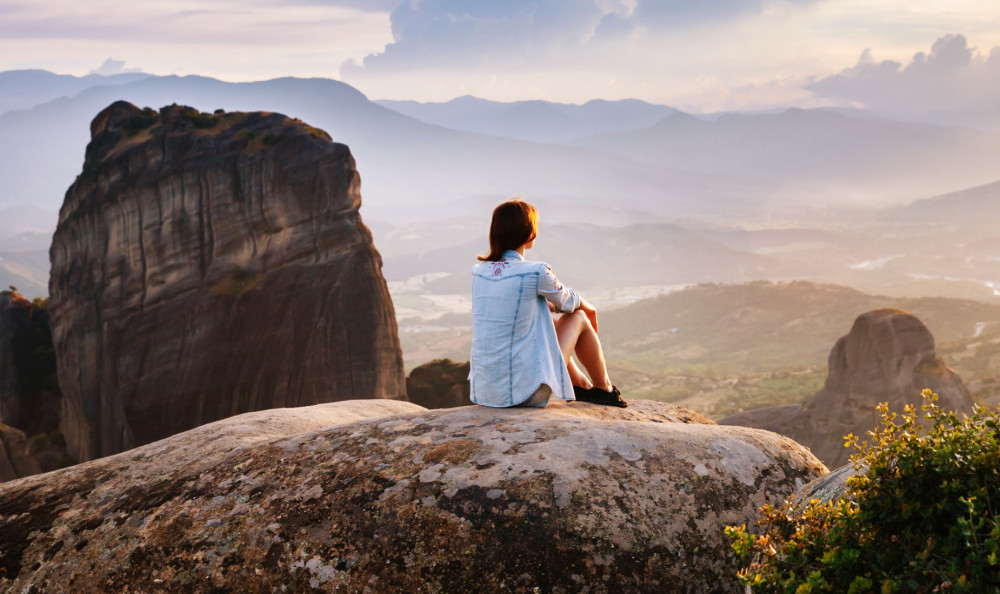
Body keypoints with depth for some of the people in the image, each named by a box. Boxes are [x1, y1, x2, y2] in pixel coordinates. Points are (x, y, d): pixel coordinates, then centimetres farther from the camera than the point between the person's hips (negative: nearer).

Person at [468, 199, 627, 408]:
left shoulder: (479, 271, 2)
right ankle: (604, 389, 31)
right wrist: (588, 307, 28)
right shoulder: (536, 273, -15)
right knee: (578, 317, 13)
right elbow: (567, 301, 6)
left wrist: (549, 306, 30)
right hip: (524, 392, -6)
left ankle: (581, 384, 43)